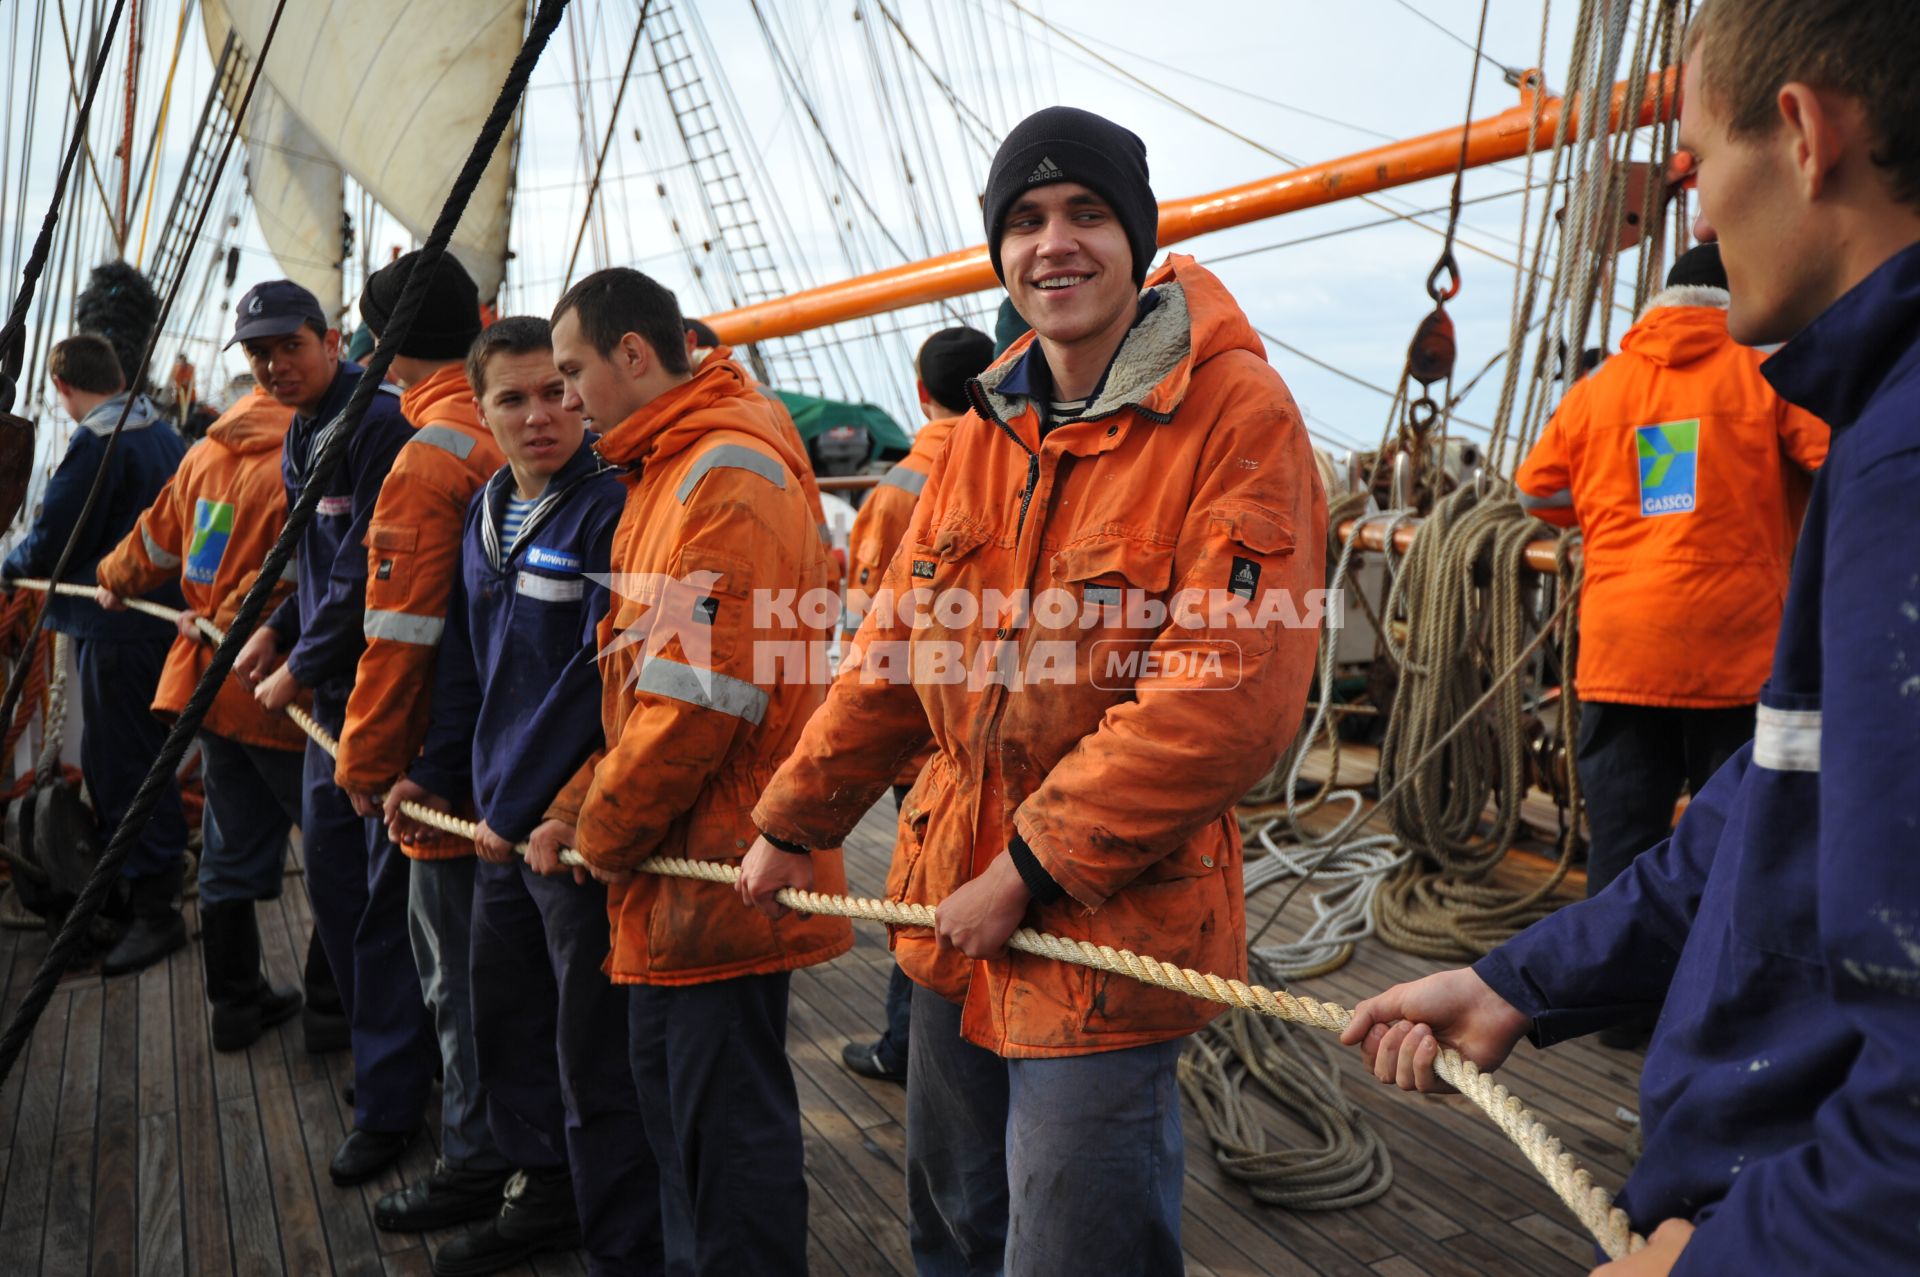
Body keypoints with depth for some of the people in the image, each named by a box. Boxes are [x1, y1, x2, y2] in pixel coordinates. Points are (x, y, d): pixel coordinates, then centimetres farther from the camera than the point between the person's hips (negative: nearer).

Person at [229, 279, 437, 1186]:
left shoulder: (378, 423, -15)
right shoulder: (301, 438, 15)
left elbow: (368, 570, -19)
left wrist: (300, 668, -12)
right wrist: (276, 631, 10)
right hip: (333, 689, 10)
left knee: (386, 890, -4)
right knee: (329, 866, 17)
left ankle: (389, 1102, 6)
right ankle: (382, 1048, 34)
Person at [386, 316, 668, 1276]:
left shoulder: (611, 510, -14)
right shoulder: (487, 513, 11)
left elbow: (599, 672, -19)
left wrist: (520, 804, -17)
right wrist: (436, 773, 16)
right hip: (498, 819, 8)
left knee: (593, 1050, 0)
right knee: (506, 1020, 20)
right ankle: (546, 1195, 41)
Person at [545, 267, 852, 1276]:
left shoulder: (729, 475, -15)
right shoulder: (662, 475, 17)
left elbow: (702, 693, -22)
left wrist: (604, 829, -11)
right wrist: (581, 809, 10)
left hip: (720, 877, -10)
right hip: (670, 874, 10)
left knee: (728, 1126, 1)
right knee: (674, 1108, 20)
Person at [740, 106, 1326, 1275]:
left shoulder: (1238, 416, -16)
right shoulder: (990, 425, 7)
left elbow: (1234, 700, -23)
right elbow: (898, 647, 13)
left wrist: (1033, 870, -20)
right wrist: (796, 824, 16)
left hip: (1114, 925, -7)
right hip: (952, 914, 7)